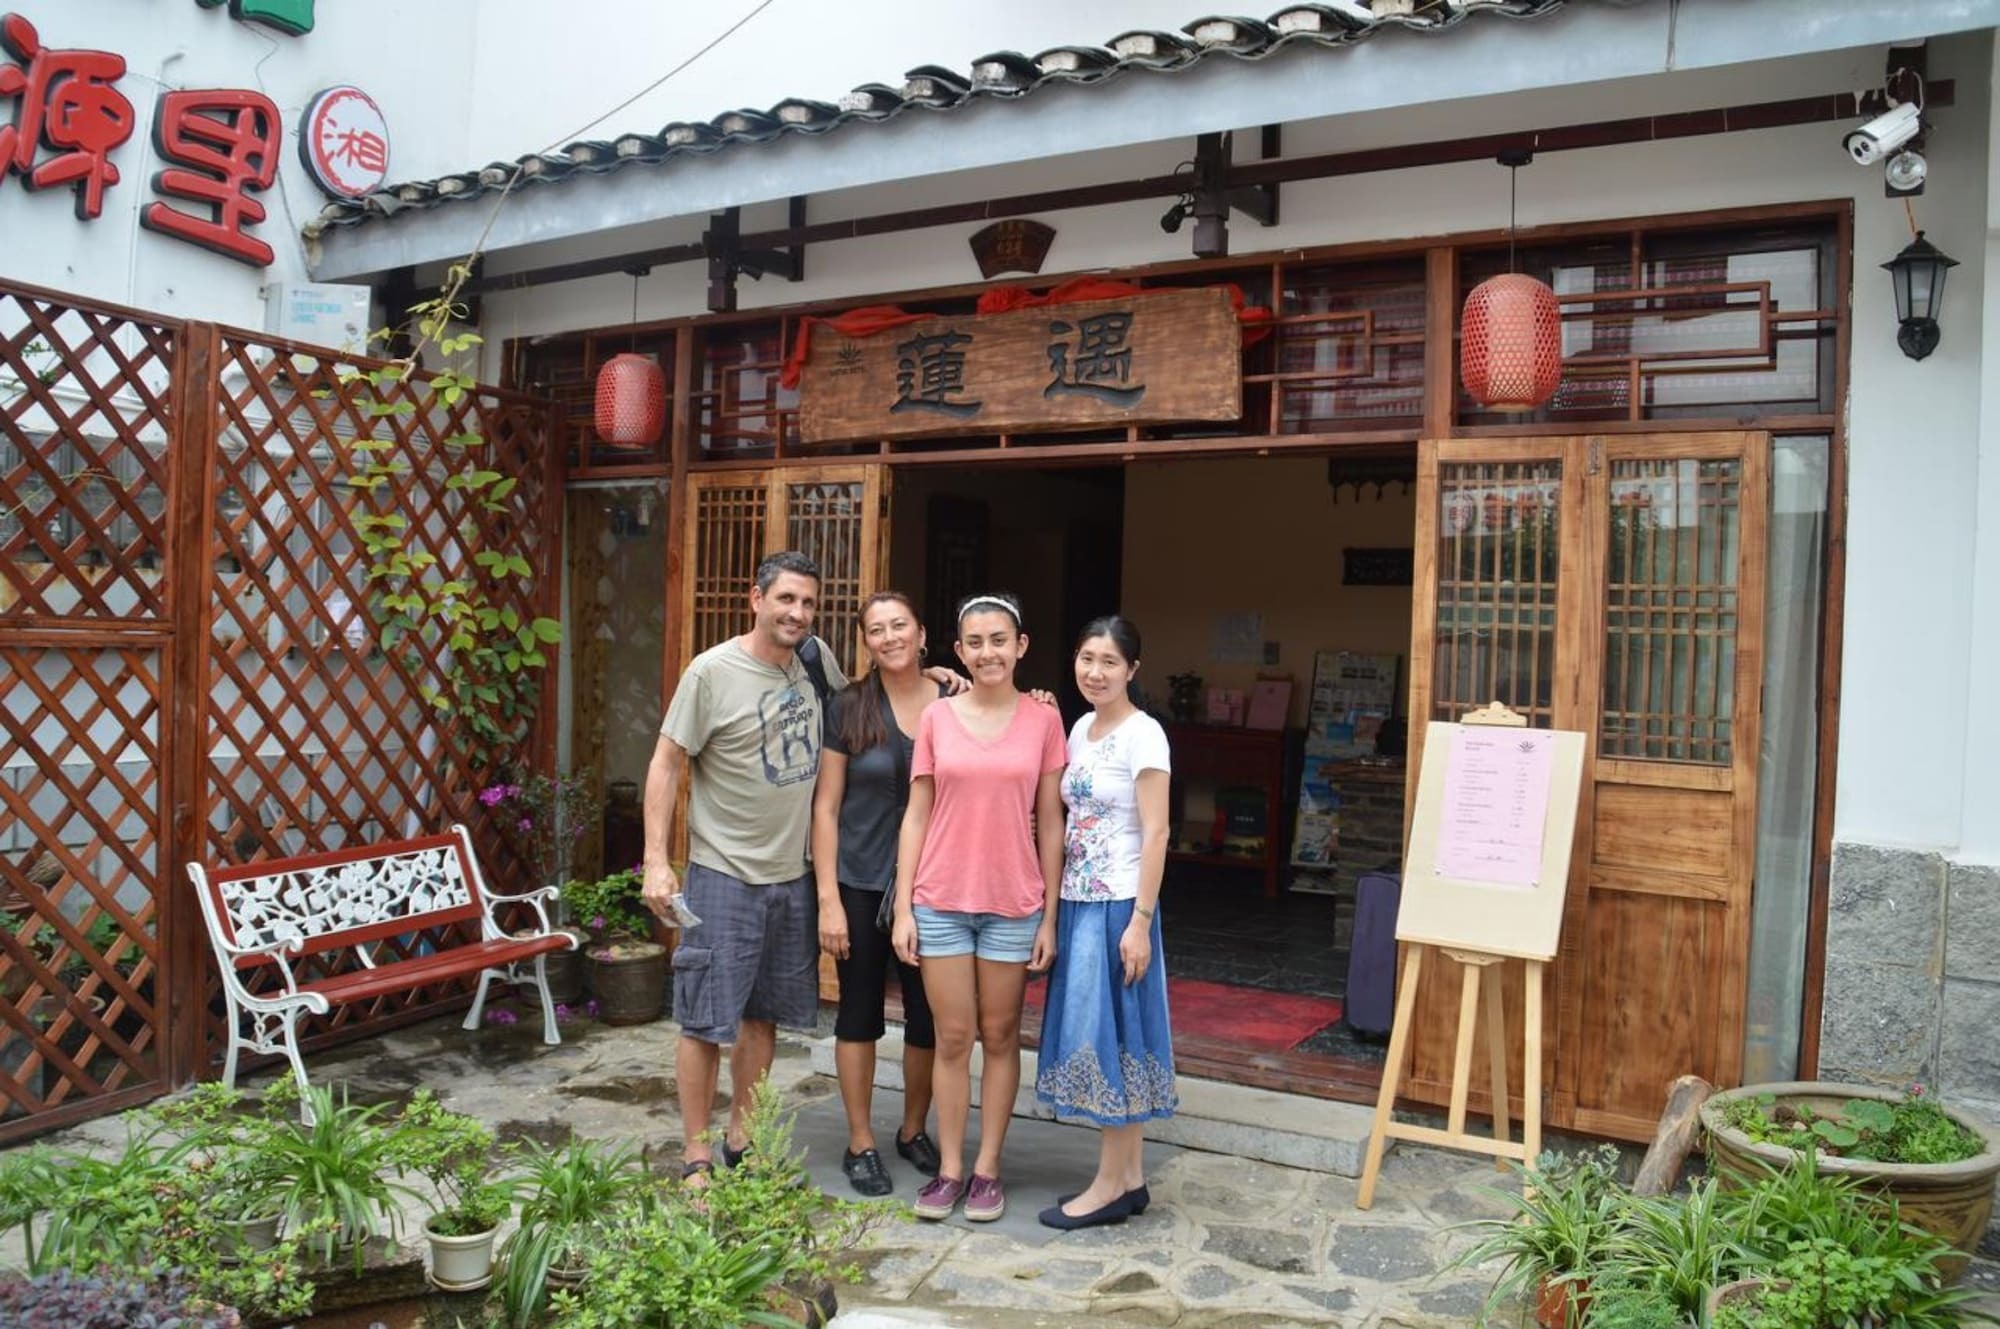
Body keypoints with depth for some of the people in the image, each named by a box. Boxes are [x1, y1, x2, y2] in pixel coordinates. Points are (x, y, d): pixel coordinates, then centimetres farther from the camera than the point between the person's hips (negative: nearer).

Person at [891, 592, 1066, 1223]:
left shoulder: (1042, 720, -1)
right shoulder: (937, 718, 1)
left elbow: (1050, 823, 1)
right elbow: (916, 816, 3)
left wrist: (1049, 915, -1)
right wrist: (903, 907, -1)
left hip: (1013, 903, 0)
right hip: (941, 901, 1)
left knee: (1000, 1036, 9)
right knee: (952, 1038, 7)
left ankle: (987, 1169, 22)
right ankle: (949, 1168, 20)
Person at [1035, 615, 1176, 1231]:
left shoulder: (1142, 734, -12)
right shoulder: (1080, 729, 11)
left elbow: (1155, 834, -15)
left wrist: (1140, 922, -18)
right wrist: (1056, 905, 6)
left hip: (1117, 905, -8)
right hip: (1078, 903, 8)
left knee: (1109, 1032, -1)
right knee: (1099, 1033, 12)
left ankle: (1111, 1185, 12)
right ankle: (1130, 1178, 23)